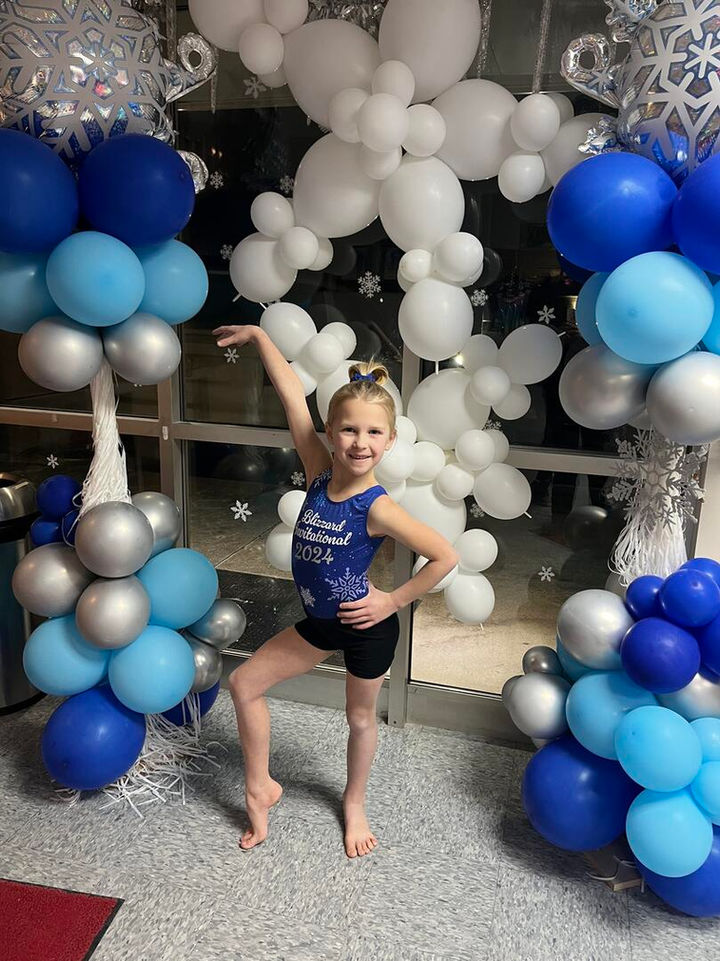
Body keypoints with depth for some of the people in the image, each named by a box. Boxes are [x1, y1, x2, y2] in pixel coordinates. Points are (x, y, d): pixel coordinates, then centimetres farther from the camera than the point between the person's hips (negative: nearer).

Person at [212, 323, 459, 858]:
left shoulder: (378, 508, -28)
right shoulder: (320, 474, -15)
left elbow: (446, 556, -25)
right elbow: (293, 394, -10)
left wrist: (393, 601, -18)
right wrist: (258, 335, -3)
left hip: (365, 625, -5)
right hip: (321, 621, 6)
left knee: (360, 717, 18)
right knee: (245, 684, 11)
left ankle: (355, 802, 48)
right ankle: (260, 789, 32)